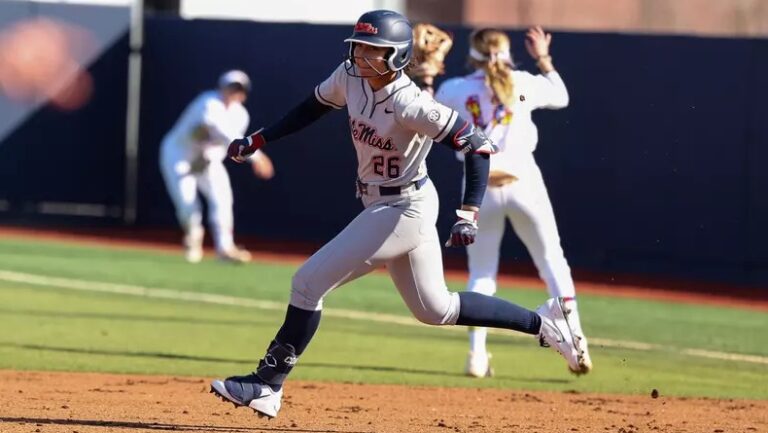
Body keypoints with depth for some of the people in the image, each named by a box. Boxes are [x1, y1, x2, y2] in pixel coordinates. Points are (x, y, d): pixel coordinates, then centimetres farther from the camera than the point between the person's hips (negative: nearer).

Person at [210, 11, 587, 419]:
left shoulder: (409, 104, -27)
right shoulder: (350, 77, -5)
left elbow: (476, 145, -26)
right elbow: (312, 107, 13)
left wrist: (468, 215, -33)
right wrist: (258, 139, 6)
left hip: (404, 209, -9)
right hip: (379, 206, 9)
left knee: (308, 282, -10)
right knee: (435, 309, 19)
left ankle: (267, 386, -2)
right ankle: (542, 322, 28)